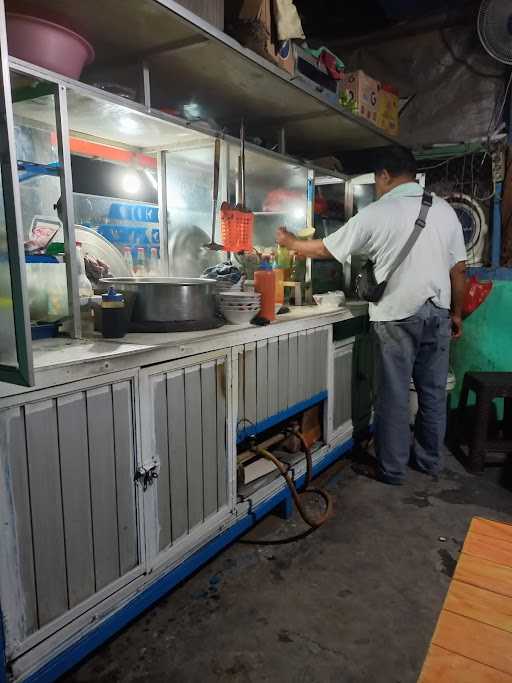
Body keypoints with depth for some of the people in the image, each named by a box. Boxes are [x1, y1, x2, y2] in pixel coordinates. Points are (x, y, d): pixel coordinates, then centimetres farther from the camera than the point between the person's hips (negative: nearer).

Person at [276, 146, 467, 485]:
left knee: (394, 395, 4)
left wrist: (291, 243, 17)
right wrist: (456, 313, 16)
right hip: (438, 314, 5)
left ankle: (391, 468, 16)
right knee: (434, 391, 13)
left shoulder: (376, 214, -7)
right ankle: (430, 459, 28)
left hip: (397, 317, -5)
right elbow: (459, 269, 6)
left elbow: (325, 249, 0)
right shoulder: (444, 209, 6)